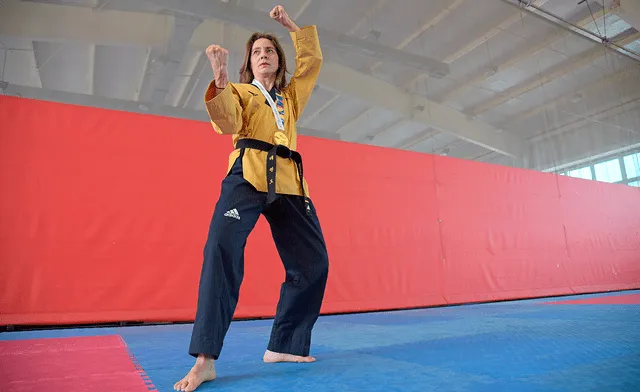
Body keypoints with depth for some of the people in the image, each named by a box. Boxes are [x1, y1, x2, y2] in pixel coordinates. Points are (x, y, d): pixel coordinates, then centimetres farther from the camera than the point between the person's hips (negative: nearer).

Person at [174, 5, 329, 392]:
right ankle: (205, 359, -21)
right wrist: (220, 78, -18)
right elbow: (227, 123, -5)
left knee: (313, 262, -1)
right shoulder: (238, 92, 16)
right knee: (223, 249, -26)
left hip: (289, 182, 5)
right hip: (248, 175, -4)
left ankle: (283, 345, 10)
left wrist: (292, 25, 17)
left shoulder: (291, 96, 27)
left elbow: (313, 60, 22)